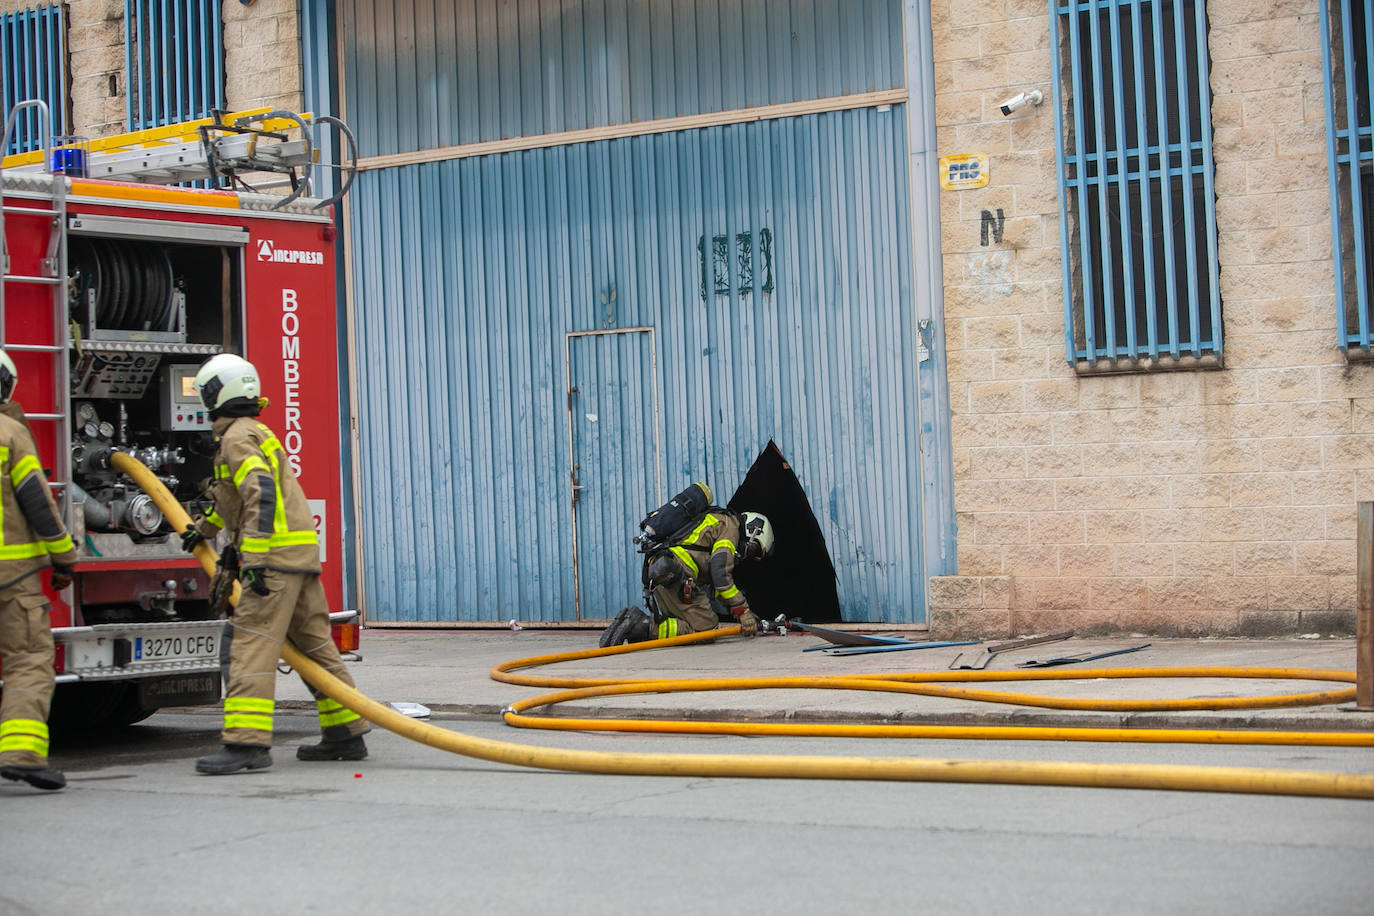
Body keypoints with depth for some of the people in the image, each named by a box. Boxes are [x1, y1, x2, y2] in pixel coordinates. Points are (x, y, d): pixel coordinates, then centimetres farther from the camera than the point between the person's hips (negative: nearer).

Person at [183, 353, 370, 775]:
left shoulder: (238, 438, -8)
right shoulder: (256, 433, 24)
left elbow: (262, 495, -22)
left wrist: (256, 560, -26)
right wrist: (203, 528, 52)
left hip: (276, 554, -10)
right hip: (302, 554, 10)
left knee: (251, 643, -13)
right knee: (314, 643, 13)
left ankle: (247, 741, -20)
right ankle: (346, 734, 16)